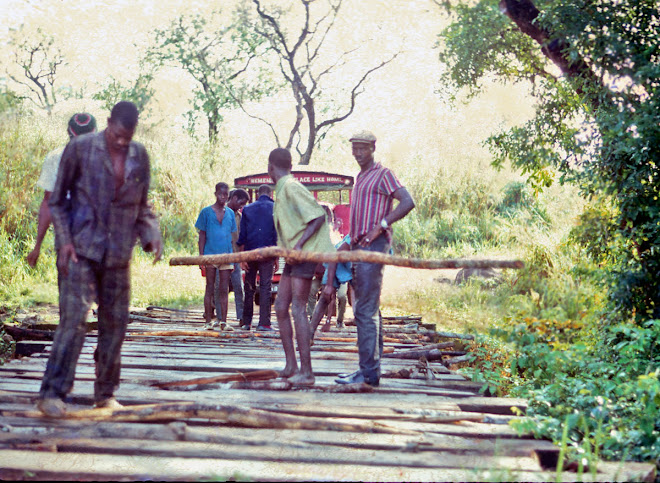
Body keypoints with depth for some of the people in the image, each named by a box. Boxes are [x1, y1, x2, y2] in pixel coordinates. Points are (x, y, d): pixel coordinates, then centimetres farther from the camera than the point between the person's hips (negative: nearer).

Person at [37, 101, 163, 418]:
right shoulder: (80, 149, -4)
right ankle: (52, 393, -8)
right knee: (74, 319, -12)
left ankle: (106, 393, 18)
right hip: (80, 249, -4)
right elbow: (58, 200, 1)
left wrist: (151, 235, -2)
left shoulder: (140, 156, 7)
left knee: (115, 323, 6)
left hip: (118, 254, 4)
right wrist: (64, 239, -11)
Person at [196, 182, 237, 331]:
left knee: (224, 289, 1)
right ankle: (209, 320, 7)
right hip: (210, 255, -3)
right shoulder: (206, 212, 3)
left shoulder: (230, 213, 12)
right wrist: (201, 257, -4)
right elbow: (202, 236, 3)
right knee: (210, 288, 2)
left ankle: (223, 321, 4)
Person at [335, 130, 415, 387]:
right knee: (369, 310, 11)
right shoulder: (360, 178, 22)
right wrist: (351, 242, 19)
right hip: (360, 247, 10)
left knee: (365, 310, -13)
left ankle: (368, 371, -12)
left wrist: (382, 225, -21)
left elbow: (407, 202, -17)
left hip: (373, 245, -10)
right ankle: (372, 366, 16)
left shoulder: (383, 174, -5)